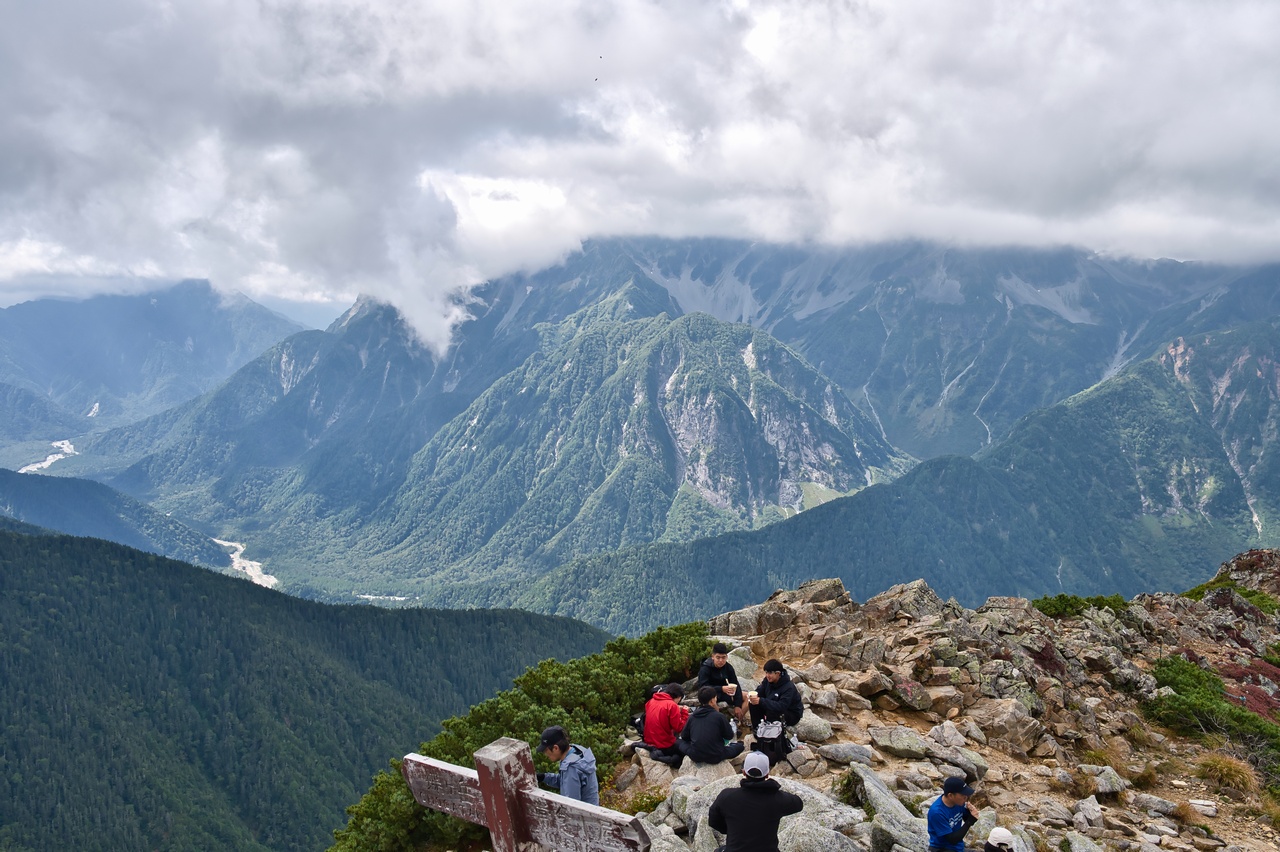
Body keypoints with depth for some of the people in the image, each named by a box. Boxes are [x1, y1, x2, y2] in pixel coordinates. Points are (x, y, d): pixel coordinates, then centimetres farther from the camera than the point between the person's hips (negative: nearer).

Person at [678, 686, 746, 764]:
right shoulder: (719, 716, -11)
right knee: (739, 746, 20)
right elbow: (729, 736, 1)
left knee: (678, 742, 26)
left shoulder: (692, 716, -1)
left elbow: (684, 736, 9)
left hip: (695, 757, 1)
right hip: (715, 757, -1)